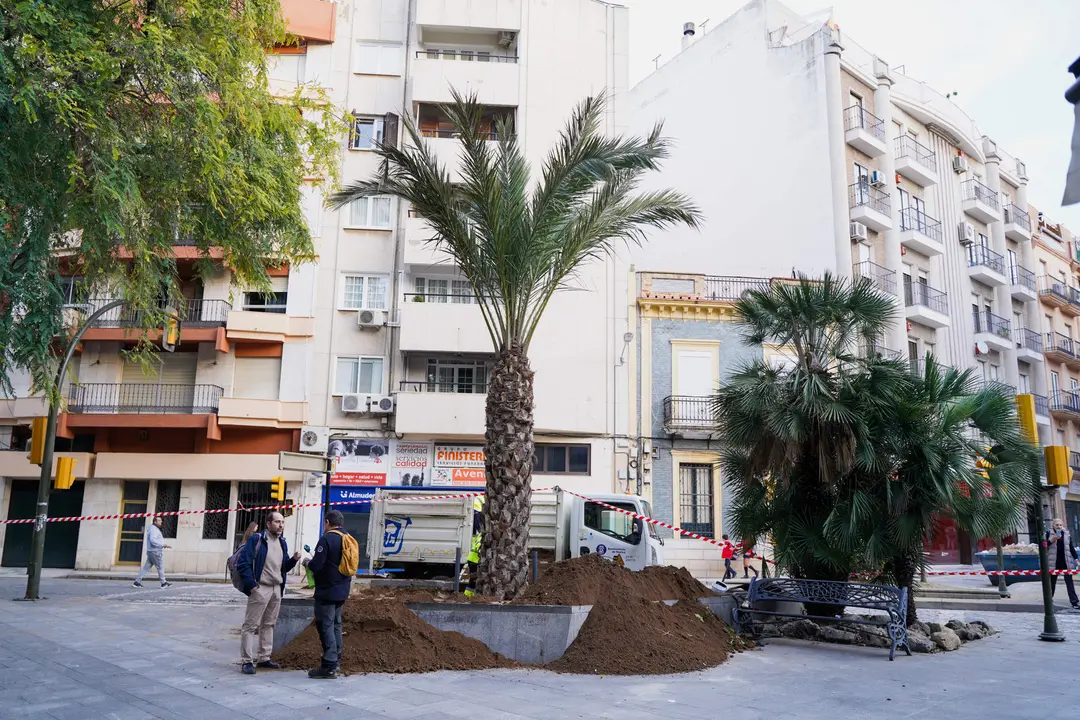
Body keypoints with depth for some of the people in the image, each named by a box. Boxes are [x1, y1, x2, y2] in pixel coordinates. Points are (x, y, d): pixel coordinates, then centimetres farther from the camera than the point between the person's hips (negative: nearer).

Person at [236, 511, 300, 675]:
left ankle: (263, 658, 22)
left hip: (277, 589, 7)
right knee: (251, 625, -4)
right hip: (260, 589, -7)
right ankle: (247, 661, 1)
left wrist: (294, 559, -2)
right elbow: (242, 563, -13)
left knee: (268, 624, 13)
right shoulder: (256, 539, -10)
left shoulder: (282, 542, 12)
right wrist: (252, 585, -16)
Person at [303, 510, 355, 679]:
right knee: (335, 625, 17)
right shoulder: (349, 539, 11)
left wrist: (307, 562, 2)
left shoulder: (327, 538, -15)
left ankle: (329, 666, -4)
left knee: (325, 626, -4)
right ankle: (335, 661, 22)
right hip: (342, 590, 9)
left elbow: (317, 565, -21)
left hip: (327, 590, -9)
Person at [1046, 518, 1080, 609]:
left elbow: (1071, 548, 8)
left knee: (1069, 581, -2)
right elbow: (1044, 545, -8)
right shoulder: (1049, 533, 0)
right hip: (1054, 562, -1)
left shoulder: (1067, 534, 5)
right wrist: (1053, 539, -20)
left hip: (1066, 561, 1)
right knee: (1052, 582, 10)